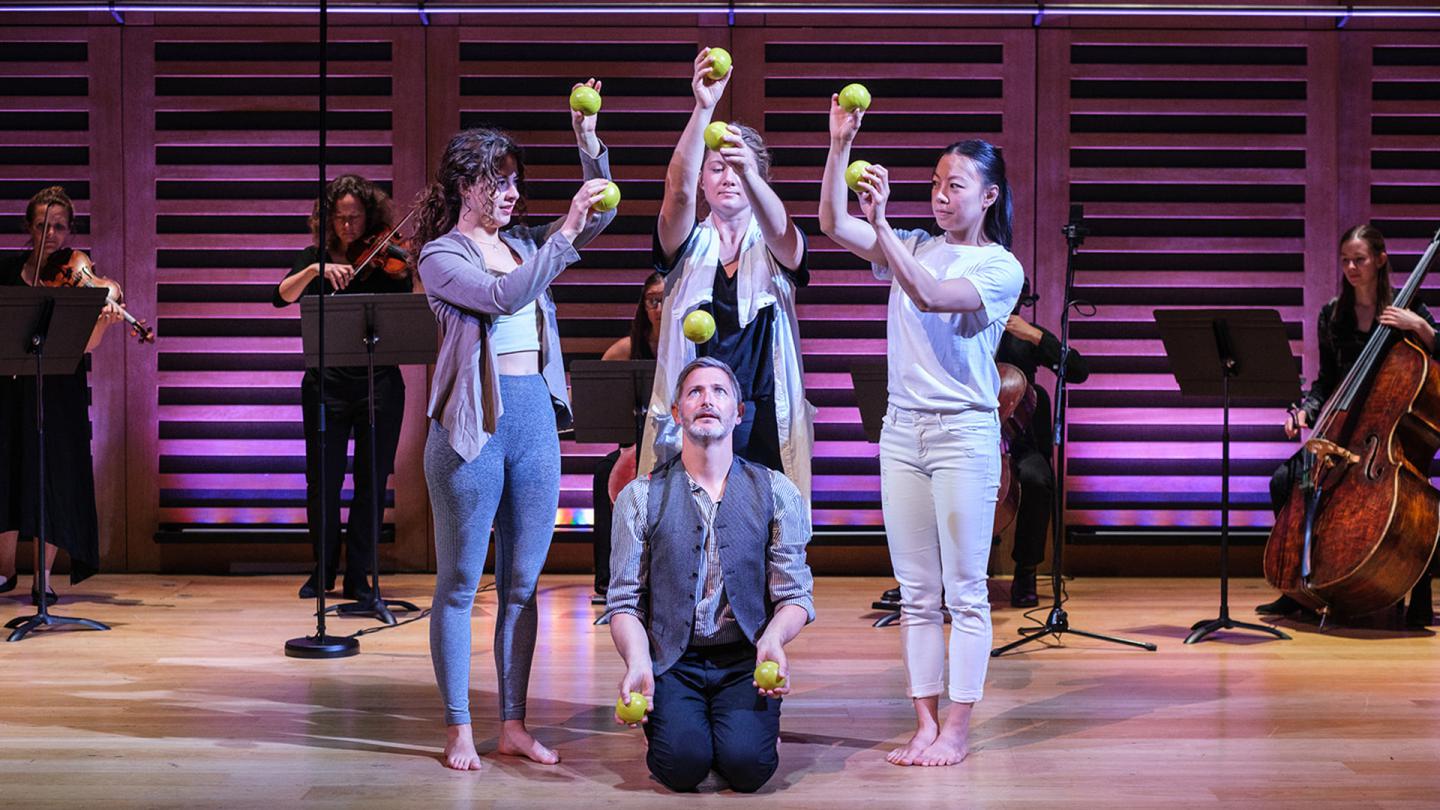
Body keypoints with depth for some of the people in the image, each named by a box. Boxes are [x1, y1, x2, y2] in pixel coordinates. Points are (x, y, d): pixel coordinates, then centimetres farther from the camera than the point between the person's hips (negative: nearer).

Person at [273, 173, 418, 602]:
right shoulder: (315, 258, 7)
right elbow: (282, 296, -9)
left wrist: (420, 275, -26)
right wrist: (316, 270, -24)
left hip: (380, 385, 0)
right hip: (327, 384, 1)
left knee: (372, 483, 2)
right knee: (322, 484, 2)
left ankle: (359, 578, 14)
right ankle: (323, 570, 21)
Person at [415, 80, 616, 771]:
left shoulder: (523, 242, 15)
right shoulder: (441, 255, -3)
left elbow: (597, 216, 13)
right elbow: (505, 296, -19)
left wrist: (589, 142, 1)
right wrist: (566, 232, -19)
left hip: (535, 418, 6)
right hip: (473, 426, -6)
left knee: (521, 584, 10)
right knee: (460, 583, 2)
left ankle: (514, 725, 18)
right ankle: (458, 730, 11)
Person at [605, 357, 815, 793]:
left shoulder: (776, 492, 7)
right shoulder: (640, 498, 5)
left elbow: (796, 593, 4)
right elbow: (625, 601, 2)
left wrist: (773, 639, -18)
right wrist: (638, 664, -18)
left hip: (744, 660, 0)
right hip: (672, 662, 0)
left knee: (747, 764, -24)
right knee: (683, 764, -25)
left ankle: (743, 723, 11)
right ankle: (677, 719, 10)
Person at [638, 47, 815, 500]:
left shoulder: (776, 248, 8)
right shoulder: (688, 246, 8)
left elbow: (779, 229, -17)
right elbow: (678, 190, -12)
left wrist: (749, 173, -37)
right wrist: (703, 108, -26)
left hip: (764, 425, 0)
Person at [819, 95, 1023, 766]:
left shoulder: (1000, 268, -3)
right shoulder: (911, 247, 12)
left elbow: (930, 296, -20)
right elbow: (833, 225, 0)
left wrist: (881, 224, -26)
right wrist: (840, 144, -8)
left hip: (965, 430, -5)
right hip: (903, 427, 5)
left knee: (965, 590, -1)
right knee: (915, 592, 7)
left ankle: (956, 729, 4)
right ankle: (925, 724, 13)